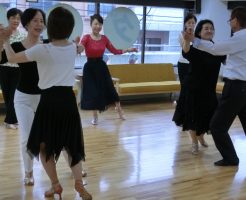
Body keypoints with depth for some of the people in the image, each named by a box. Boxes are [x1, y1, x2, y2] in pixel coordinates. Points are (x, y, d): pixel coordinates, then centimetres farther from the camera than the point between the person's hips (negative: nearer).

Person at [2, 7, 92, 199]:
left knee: (45, 145, 13)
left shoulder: (42, 50, -12)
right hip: (68, 99, 5)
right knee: (71, 144, 16)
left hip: (49, 101, -4)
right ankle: (79, 183, 5)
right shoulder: (73, 48, 3)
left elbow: (12, 58, 0)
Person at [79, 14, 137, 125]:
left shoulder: (104, 38, 2)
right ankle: (95, 117, 16)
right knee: (92, 92, 0)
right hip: (90, 67, -3)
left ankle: (119, 111, 28)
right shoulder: (86, 38, -12)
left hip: (101, 66, 3)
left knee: (109, 89, 10)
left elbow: (115, 51, 8)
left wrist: (127, 50, 1)